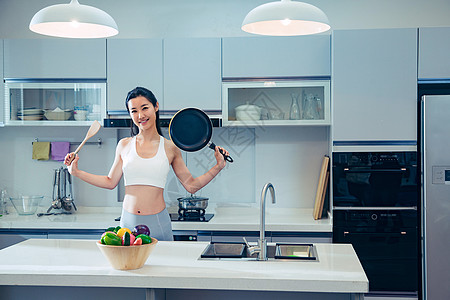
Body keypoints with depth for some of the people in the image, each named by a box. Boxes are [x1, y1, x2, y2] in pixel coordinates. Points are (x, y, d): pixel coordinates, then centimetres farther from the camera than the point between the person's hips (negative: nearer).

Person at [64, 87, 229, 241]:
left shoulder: (170, 148, 2)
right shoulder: (124, 145, 5)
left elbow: (191, 185, 8)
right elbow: (110, 182, 13)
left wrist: (218, 167, -1)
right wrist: (76, 172, 10)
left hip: (158, 223, -1)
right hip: (128, 221, 1)